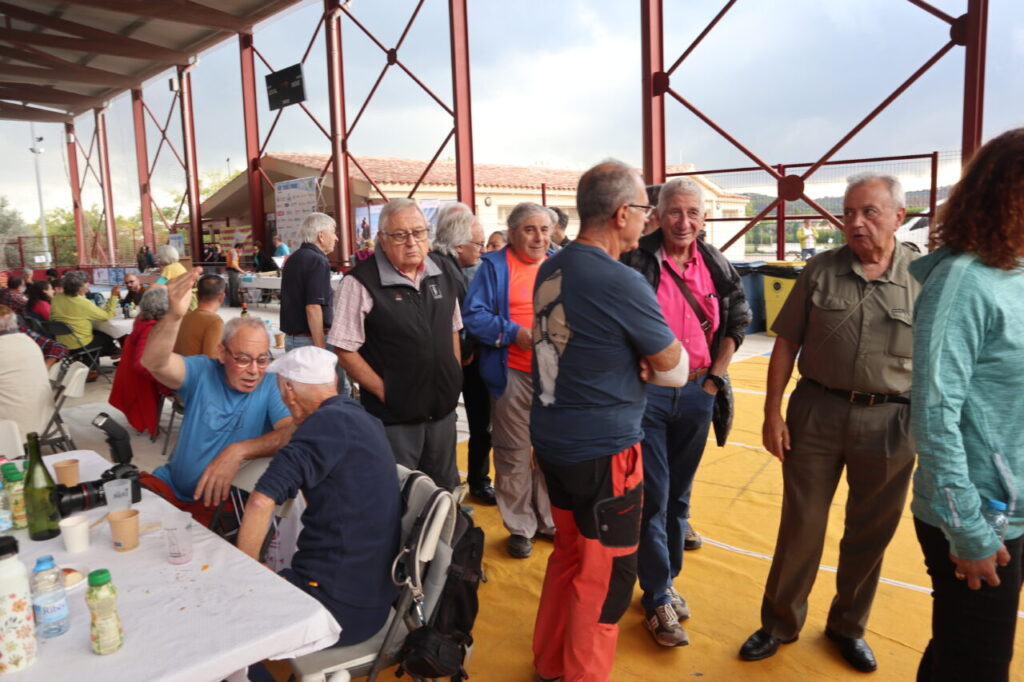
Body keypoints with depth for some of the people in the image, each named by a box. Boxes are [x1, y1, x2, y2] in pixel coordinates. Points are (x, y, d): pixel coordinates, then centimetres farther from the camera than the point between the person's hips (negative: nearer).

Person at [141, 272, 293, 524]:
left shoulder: (273, 386, -10)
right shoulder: (202, 373, -2)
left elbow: (293, 433, -24)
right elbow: (154, 362, -19)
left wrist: (238, 451, -35)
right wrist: (174, 316, -37)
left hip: (224, 500, -4)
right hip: (171, 485, 4)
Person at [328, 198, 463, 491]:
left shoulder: (444, 271, 3)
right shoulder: (361, 282, -16)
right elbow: (345, 352, -14)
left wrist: (455, 377, 8)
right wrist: (385, 391, -13)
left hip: (443, 409, 6)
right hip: (394, 417, -5)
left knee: (445, 490, 20)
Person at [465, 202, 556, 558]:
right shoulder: (495, 266, -2)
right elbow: (474, 315, -9)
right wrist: (514, 333, -19)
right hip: (513, 374, -4)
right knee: (514, 452, 5)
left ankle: (549, 519, 31)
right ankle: (520, 527, 21)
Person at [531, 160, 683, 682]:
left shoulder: (549, 270, 3)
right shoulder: (623, 282, -22)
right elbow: (672, 365, -10)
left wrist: (633, 361, 4)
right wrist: (649, 355, 9)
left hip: (552, 439, 8)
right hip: (603, 449, -8)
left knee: (568, 552, 23)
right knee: (605, 575, 10)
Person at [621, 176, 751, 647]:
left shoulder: (715, 265, 4)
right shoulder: (637, 261, -10)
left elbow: (737, 320, 14)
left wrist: (715, 376, 6)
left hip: (697, 392, 5)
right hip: (647, 391, -4)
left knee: (679, 494, 16)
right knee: (652, 497, 3)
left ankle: (667, 579, 34)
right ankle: (658, 599, 18)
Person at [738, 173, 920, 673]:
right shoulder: (820, 270, -1)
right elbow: (786, 344, 1)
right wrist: (773, 412, -2)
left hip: (890, 421, 0)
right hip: (816, 412, 0)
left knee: (870, 532, 14)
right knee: (800, 523, 9)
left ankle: (848, 626, 37)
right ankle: (779, 623, 28)